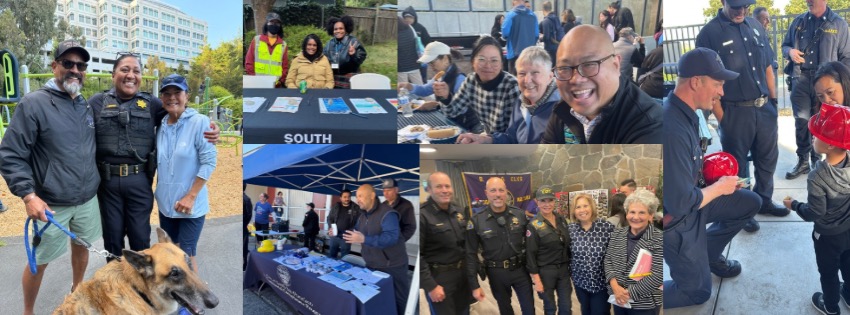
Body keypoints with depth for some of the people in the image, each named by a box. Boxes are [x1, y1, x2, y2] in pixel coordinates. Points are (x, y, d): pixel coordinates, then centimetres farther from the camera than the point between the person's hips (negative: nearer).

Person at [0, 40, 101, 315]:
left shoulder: (87, 106, 6)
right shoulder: (33, 104, -14)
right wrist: (28, 195, -22)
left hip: (88, 199, 5)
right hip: (52, 204, -5)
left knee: (81, 246, 21)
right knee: (39, 261, 7)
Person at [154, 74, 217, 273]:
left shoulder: (200, 122, -14)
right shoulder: (161, 126, 5)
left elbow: (209, 161, -16)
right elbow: (159, 164, 15)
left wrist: (190, 196, -18)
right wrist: (159, 191, 7)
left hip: (191, 206, -6)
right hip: (166, 203, 6)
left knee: (185, 255, -2)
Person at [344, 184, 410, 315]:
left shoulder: (387, 214, -20)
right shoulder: (362, 217, 10)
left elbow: (391, 237, -33)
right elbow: (354, 234, 23)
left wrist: (364, 239, -39)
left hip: (392, 267, -8)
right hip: (372, 266, 8)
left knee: (399, 301, 4)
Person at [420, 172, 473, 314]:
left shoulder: (458, 213, 7)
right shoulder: (422, 215, -16)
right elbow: (417, 256, -19)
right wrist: (430, 286, -20)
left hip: (463, 274, 7)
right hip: (439, 278, -7)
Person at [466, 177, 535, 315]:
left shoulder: (520, 215, -5)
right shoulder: (476, 221, -11)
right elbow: (471, 255, -7)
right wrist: (474, 285, -9)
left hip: (520, 270, 1)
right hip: (497, 273, -1)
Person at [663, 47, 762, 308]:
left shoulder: (684, 112, -5)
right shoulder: (672, 129, -37)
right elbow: (680, 203, -32)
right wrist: (720, 187, -15)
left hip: (689, 199, 8)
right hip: (675, 220, -8)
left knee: (751, 203, 15)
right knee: (698, 292, 8)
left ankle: (707, 255, 29)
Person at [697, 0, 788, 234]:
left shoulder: (755, 26, 5)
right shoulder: (709, 34, -13)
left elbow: (767, 67, 13)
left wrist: (774, 101, 11)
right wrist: (721, 118, -14)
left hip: (765, 108, 6)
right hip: (735, 112, -5)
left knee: (767, 159, 19)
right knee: (738, 165, 10)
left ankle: (764, 201, 39)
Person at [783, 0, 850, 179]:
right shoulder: (798, 21, 10)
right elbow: (785, 45, 18)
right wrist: (790, 52, -6)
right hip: (800, 79, 2)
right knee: (801, 122, 1)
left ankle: (817, 161, 17)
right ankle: (802, 162, 11)